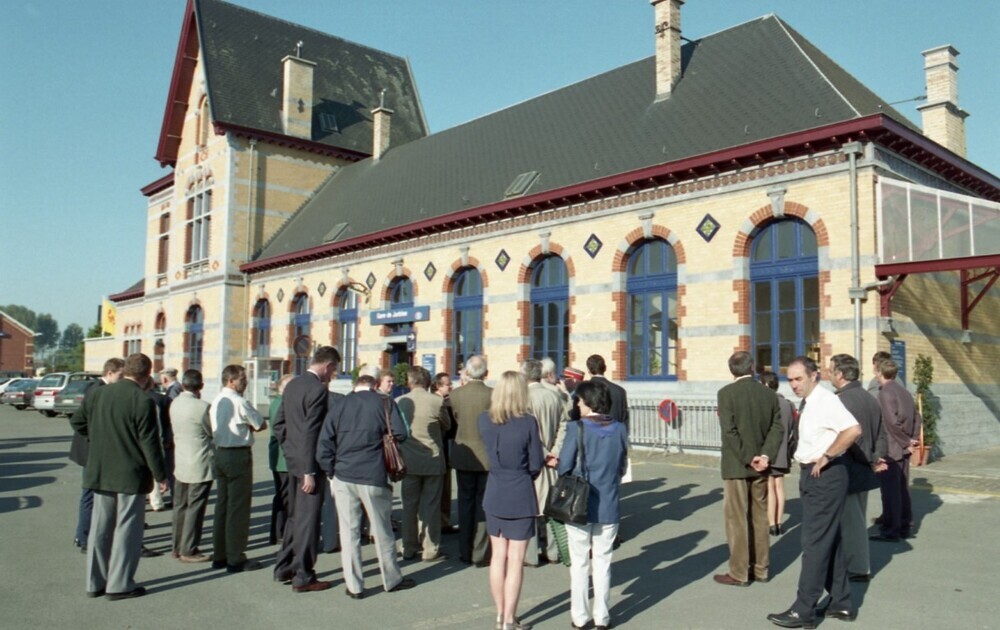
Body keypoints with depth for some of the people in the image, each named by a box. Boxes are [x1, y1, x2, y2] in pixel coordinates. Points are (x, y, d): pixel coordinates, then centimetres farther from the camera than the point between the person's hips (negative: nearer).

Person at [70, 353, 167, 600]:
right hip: (130, 474, -6)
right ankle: (119, 585, 9)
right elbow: (150, 442, -15)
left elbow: (77, 422, 13)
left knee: (100, 527, 14)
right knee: (127, 529, 4)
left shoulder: (98, 394, 2)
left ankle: (95, 582, 23)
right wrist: (160, 475, -7)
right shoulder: (142, 401, -17)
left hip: (99, 472, 6)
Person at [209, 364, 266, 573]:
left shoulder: (216, 402, 10)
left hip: (220, 454, 9)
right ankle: (236, 559, 4)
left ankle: (219, 556, 23)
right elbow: (261, 425, -8)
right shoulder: (240, 402, -15)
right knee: (238, 508, -1)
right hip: (238, 455, -9)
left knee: (222, 506, 15)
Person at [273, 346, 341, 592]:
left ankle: (283, 568, 29)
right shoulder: (318, 389, -19)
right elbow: (311, 433, -22)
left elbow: (278, 423, 14)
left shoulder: (292, 385, 9)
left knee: (295, 516, 20)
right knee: (308, 519, 1)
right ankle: (303, 577, 10)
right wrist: (310, 472, -20)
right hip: (309, 464, -9)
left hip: (293, 461, 9)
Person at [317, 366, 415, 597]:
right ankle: (392, 579, 24)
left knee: (348, 532, 9)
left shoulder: (339, 405, 5)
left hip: (343, 477, 2)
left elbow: (324, 446, 0)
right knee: (382, 530, 11)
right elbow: (400, 434, -8)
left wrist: (332, 472, 10)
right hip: (373, 477, -2)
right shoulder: (384, 403, -1)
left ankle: (354, 585, 15)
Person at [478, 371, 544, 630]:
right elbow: (536, 464, -10)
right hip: (520, 497, -4)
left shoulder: (484, 420, -4)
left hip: (494, 495, 4)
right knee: (515, 560, 5)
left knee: (498, 556, 16)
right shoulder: (528, 422, -16)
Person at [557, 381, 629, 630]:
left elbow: (564, 467, -13)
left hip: (579, 505, -2)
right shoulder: (620, 429, -3)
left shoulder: (576, 428, -15)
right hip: (609, 506, 3)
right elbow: (622, 467, 4)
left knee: (579, 563, 11)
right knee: (602, 562, 13)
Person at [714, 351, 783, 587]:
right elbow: (777, 428, -2)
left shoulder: (726, 393, -11)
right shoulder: (769, 394, 3)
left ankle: (739, 573, 8)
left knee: (736, 520, 2)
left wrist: (748, 458, -11)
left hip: (735, 466, -5)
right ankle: (761, 569, 23)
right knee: (760, 517, 15)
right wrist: (765, 456, -8)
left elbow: (729, 431, -17)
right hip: (760, 466, 5)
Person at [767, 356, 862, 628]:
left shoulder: (826, 401, -17)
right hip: (813, 475, 10)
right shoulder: (807, 403, 12)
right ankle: (841, 603, 27)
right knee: (830, 540, 16)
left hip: (826, 476, -10)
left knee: (815, 543, -5)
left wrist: (826, 458, -24)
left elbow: (853, 430, -31)